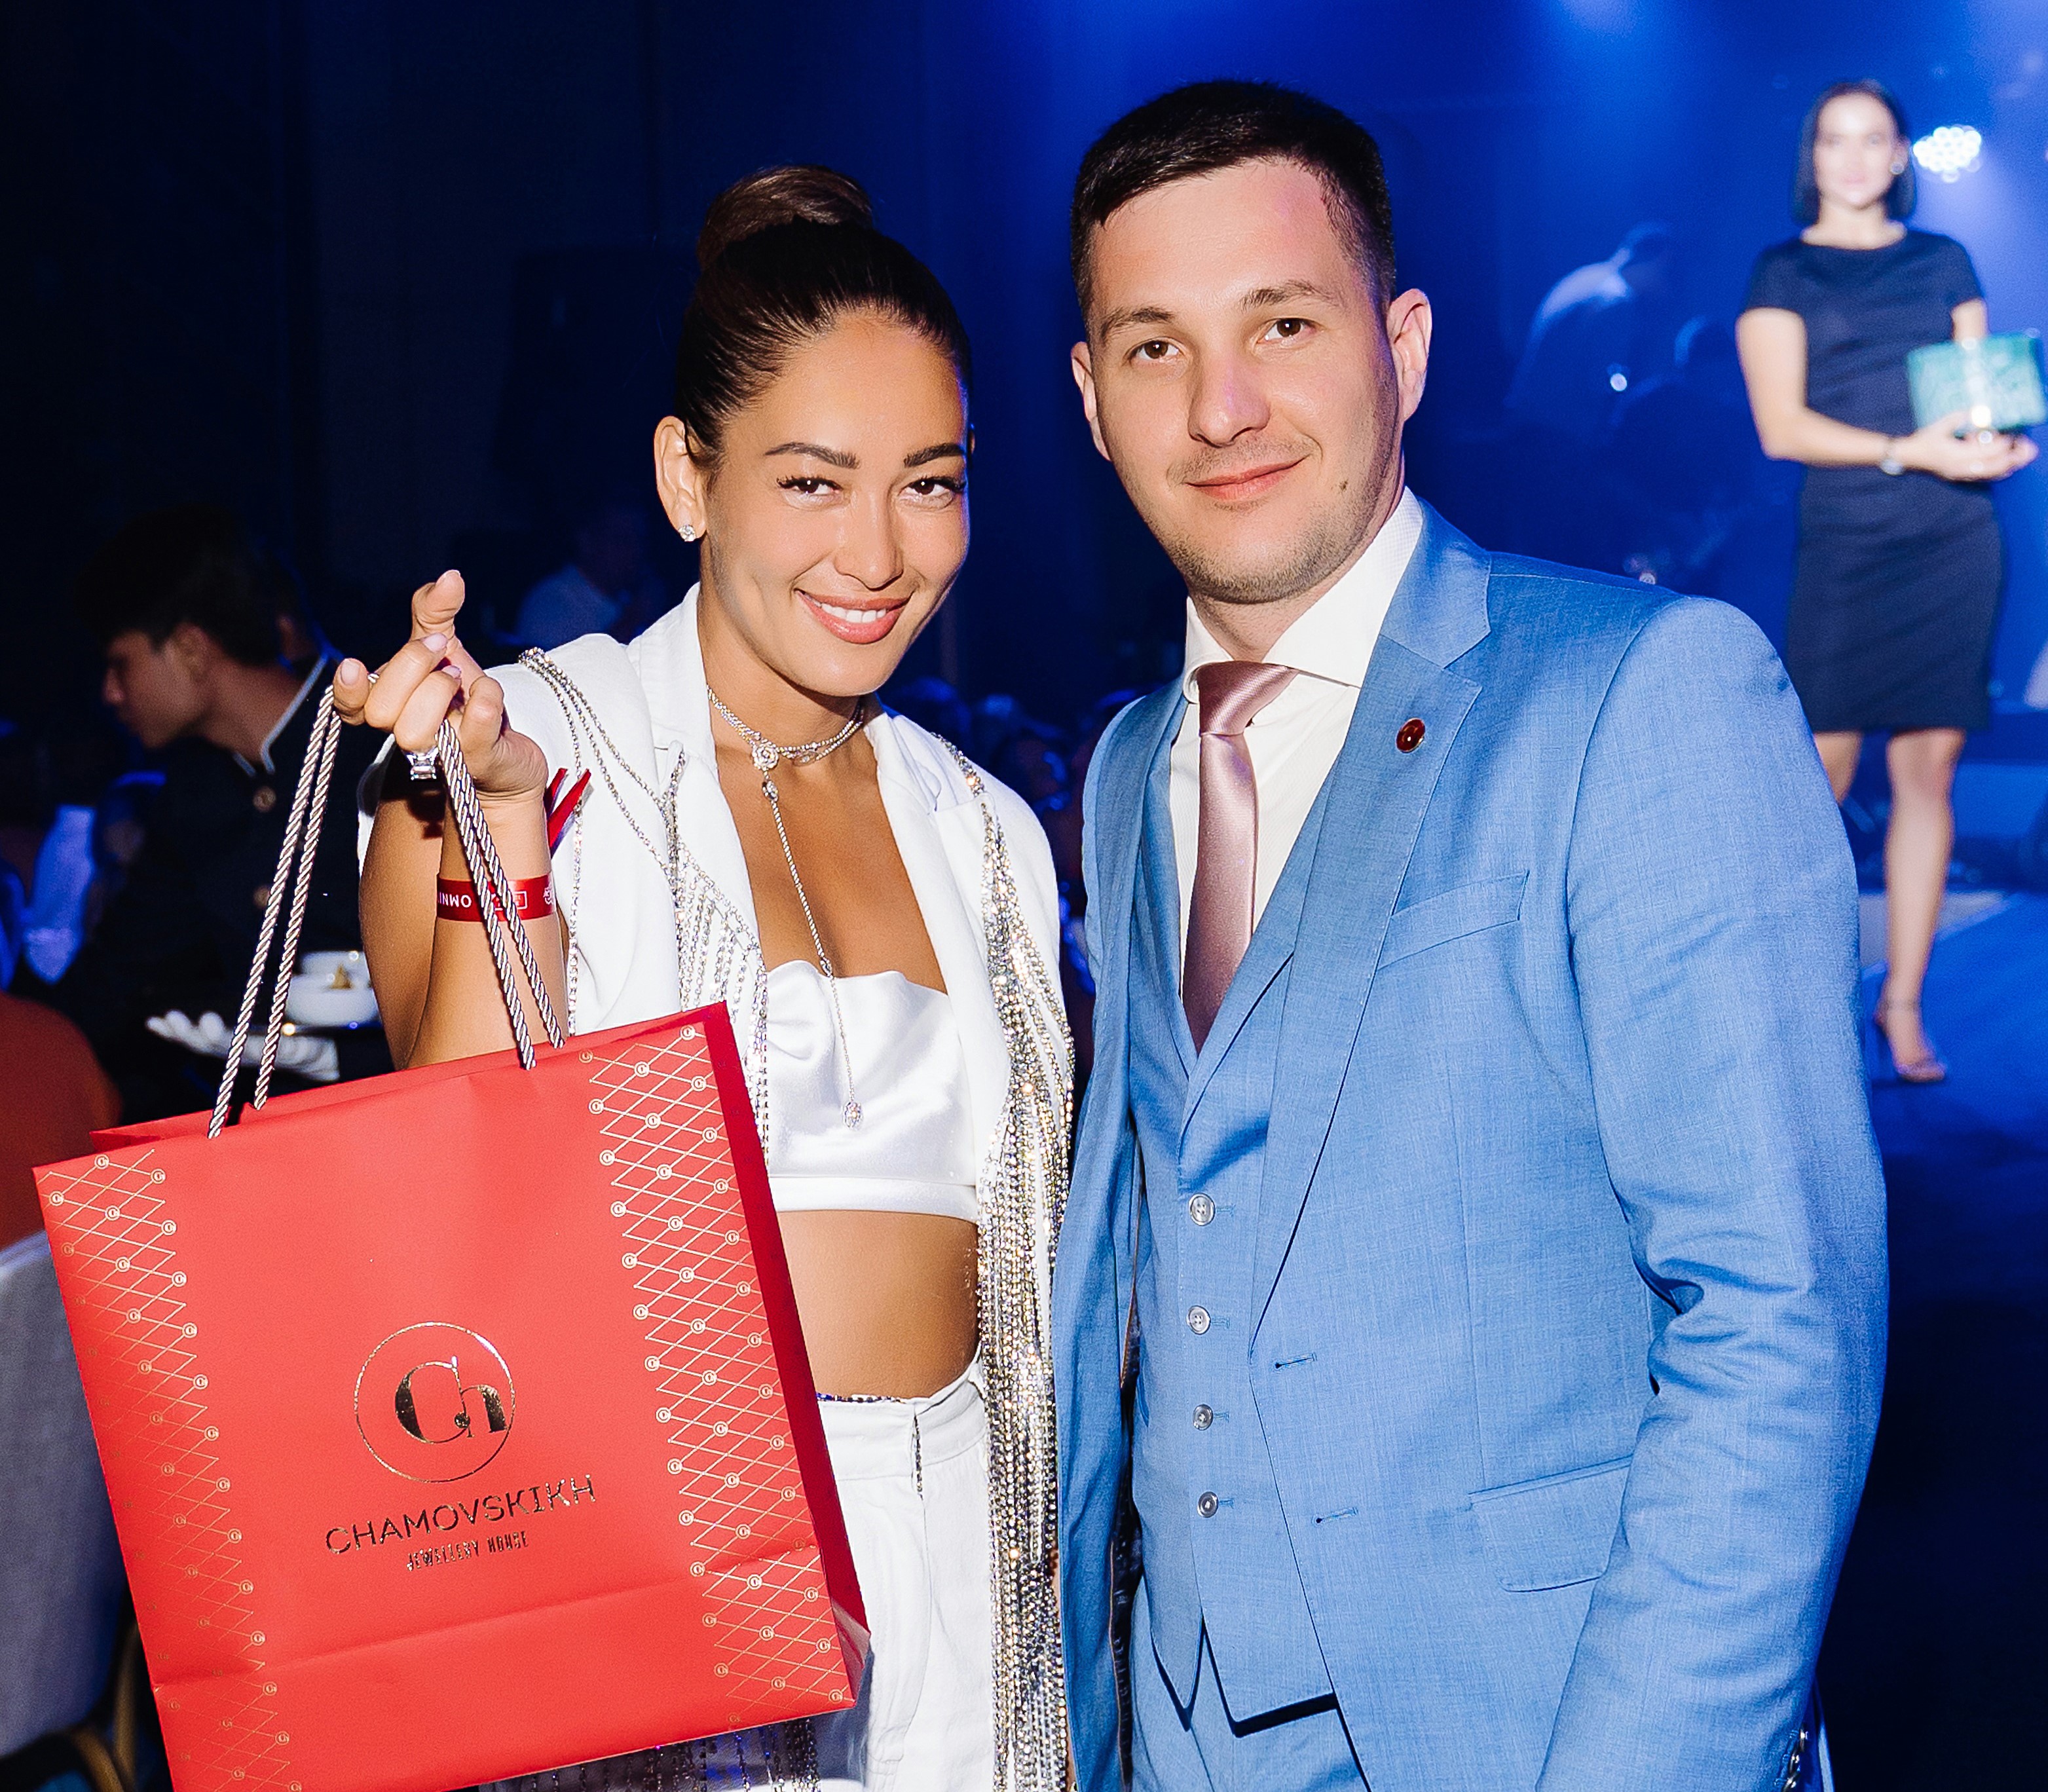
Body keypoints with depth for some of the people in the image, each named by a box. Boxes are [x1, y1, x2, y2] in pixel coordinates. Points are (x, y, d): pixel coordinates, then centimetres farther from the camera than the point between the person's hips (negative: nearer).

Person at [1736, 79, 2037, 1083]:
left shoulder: (1943, 264, 15)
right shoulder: (1783, 274, 5)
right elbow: (1782, 427, -5)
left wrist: (2002, 439, -10)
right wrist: (1909, 451, -18)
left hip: (1955, 542, 3)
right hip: (1845, 542, -3)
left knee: (1928, 771, 2)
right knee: (1820, 775, -7)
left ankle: (1902, 1002, 9)